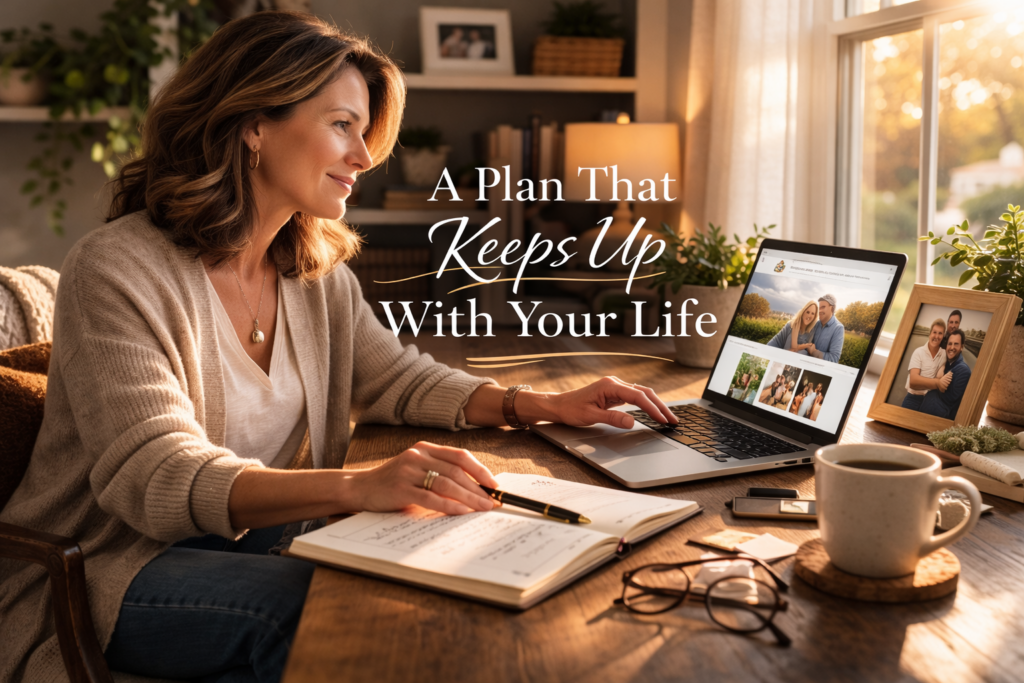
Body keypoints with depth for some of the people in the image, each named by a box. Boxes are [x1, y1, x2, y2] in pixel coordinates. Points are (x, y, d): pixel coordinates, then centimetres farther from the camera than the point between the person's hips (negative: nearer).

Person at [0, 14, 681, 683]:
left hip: (253, 539, 7)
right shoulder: (118, 269, -20)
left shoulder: (318, 274, 3)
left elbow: (399, 379, 13)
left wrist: (547, 405, -4)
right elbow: (154, 479, -29)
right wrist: (357, 486, -45)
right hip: (102, 576, -7)